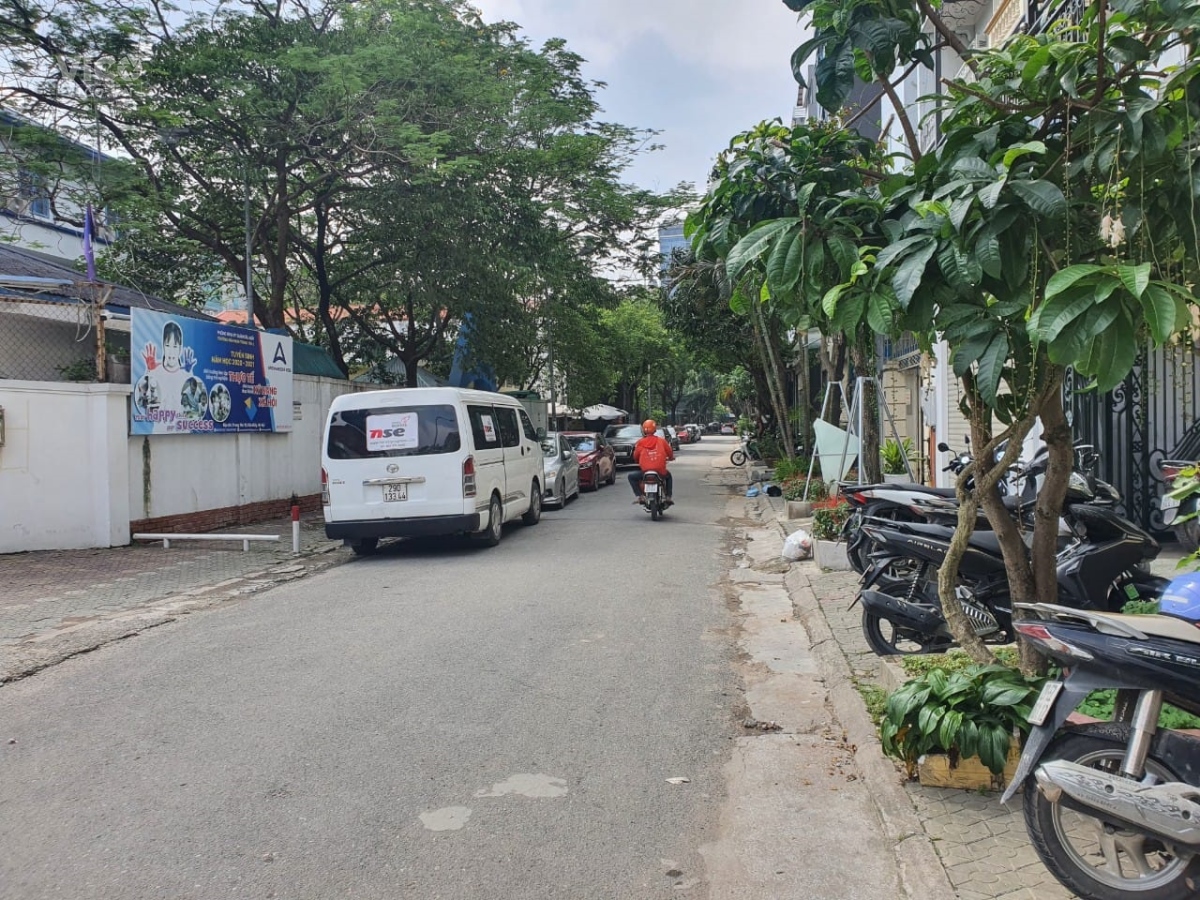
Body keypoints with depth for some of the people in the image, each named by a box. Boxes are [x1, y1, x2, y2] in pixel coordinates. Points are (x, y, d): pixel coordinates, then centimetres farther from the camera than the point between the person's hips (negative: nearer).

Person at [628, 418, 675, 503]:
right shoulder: (661, 441, 3)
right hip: (660, 472, 2)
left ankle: (639, 496, 5)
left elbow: (635, 458, 7)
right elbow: (670, 454, 12)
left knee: (631, 476, 22)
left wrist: (639, 462, 31)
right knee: (668, 476, 35)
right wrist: (671, 457, 36)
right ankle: (668, 497, 22)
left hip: (645, 472, -2)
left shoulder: (640, 443, -1)